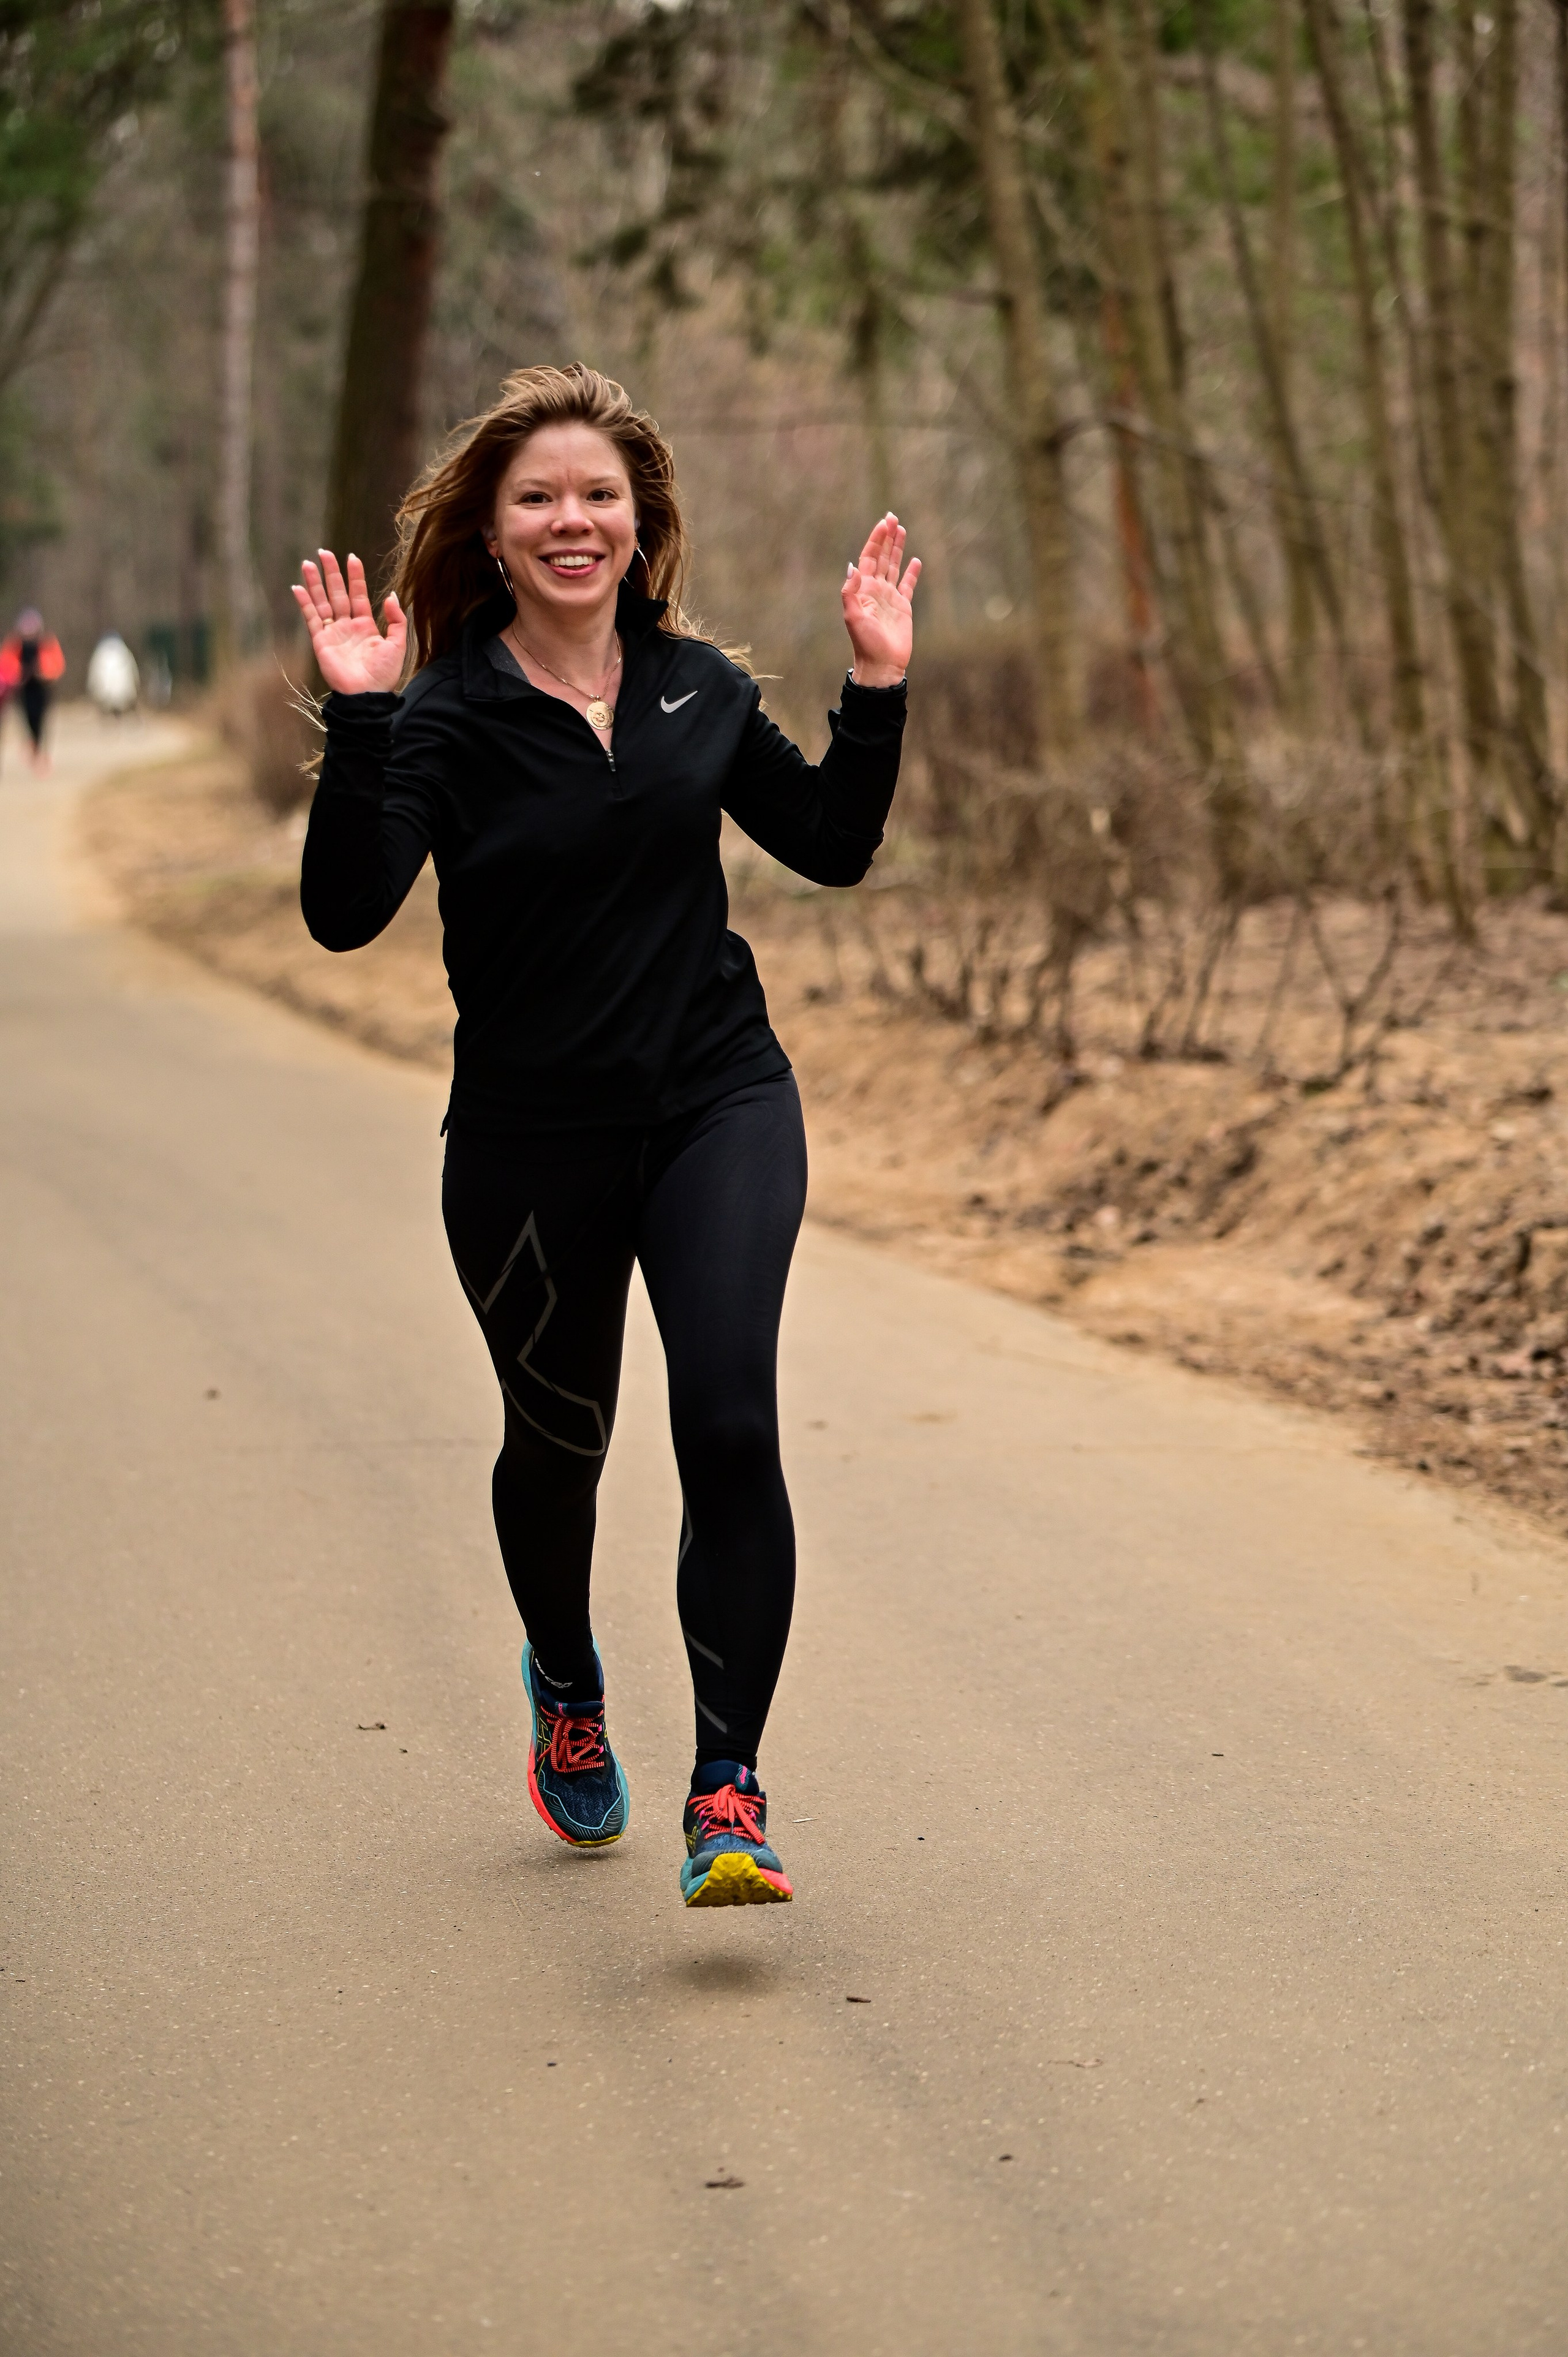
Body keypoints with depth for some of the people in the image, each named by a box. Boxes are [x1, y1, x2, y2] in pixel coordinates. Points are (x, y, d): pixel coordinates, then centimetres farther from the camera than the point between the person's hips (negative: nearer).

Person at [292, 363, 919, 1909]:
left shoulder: (698, 687, 4)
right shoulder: (446, 716, -10)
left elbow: (832, 845, 14)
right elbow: (344, 912, -22)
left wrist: (877, 685, 4)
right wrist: (358, 724, -31)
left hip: (720, 1102, 2)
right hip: (533, 1140, -2)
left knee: (730, 1419, -17)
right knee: (556, 1440, 16)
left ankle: (729, 1785, -11)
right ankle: (567, 1687, 47)